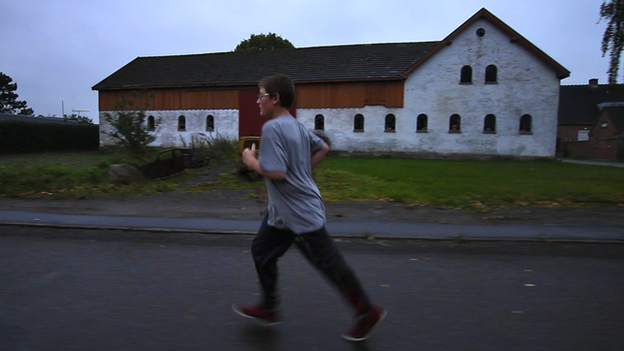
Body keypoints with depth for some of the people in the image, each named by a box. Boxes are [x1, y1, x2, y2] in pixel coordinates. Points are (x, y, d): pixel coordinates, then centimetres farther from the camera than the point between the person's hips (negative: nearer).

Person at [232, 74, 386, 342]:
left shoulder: (272, 128, -21)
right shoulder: (296, 126, 8)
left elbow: (276, 172, -28)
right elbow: (322, 148, 20)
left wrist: (251, 161, -11)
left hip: (300, 213, -10)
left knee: (330, 264, 2)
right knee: (261, 250, 17)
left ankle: (367, 313, 19)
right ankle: (269, 308, 33)